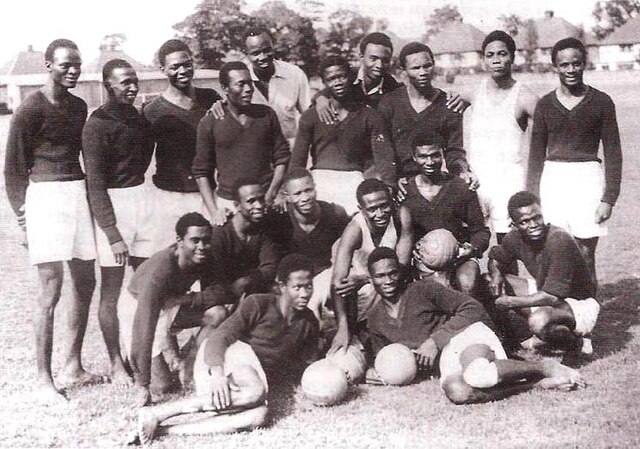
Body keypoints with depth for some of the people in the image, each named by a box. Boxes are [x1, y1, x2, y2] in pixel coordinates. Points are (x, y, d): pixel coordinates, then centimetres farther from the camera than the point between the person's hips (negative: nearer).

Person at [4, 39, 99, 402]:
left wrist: (89, 194, 14)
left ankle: (73, 366, 24)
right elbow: (15, 164, -4)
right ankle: (44, 378, 1)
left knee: (85, 284, 11)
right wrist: (22, 208, -3)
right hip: (46, 196, -7)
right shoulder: (32, 109, -8)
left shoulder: (79, 106, 12)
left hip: (79, 192, 7)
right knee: (51, 290, -8)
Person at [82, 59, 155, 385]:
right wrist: (113, 233, -19)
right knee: (111, 291, 2)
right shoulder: (97, 125, -11)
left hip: (141, 199, 7)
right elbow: (95, 184, -15)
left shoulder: (137, 116, 9)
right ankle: (115, 363, 12)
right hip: (111, 206, -7)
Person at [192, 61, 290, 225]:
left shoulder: (266, 114, 7)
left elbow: (282, 158, 9)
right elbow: (201, 171, 4)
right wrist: (213, 211, -6)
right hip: (227, 203, -1)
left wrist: (271, 195, -4)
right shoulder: (209, 123, 2)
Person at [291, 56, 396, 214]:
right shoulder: (311, 116, 8)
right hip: (320, 179, 0)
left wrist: (389, 189, -17)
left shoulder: (369, 116, 7)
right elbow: (298, 159, 5)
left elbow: (383, 156, -2)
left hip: (353, 179, 0)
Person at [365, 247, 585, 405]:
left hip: (466, 334, -3)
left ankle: (544, 367, -16)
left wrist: (435, 340, -13)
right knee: (455, 391, -37)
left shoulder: (422, 290, 1)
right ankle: (537, 383, -25)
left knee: (477, 374, -42)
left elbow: (472, 308, -5)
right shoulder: (375, 321, 16)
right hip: (445, 360, 4)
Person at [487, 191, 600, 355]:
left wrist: (510, 301, -23)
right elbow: (495, 258, 13)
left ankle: (578, 342, -4)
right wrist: (496, 275, -10)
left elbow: (552, 297, -32)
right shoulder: (516, 238, -9)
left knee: (538, 321, -39)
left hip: (579, 303, -8)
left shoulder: (560, 240, -29)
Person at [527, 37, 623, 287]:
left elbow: (613, 152, 2)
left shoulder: (601, 102, 1)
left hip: (588, 180, -2)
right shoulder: (545, 104, 7)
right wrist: (532, 199, 7)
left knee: (585, 257, -1)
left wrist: (609, 198, -4)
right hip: (552, 180, 2)